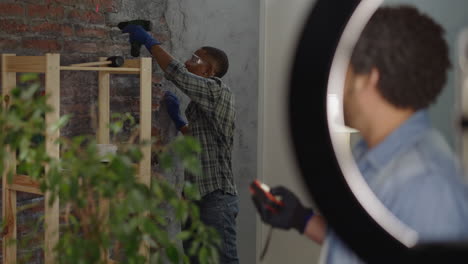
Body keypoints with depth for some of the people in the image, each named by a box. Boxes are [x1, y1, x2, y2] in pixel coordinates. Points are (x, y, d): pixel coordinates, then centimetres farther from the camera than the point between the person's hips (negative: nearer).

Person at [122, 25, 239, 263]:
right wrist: (177, 118, 18)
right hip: (197, 196, 10)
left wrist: (148, 40, -5)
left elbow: (175, 72, -16)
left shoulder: (217, 91, -8)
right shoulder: (202, 102, 18)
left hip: (216, 197, -10)